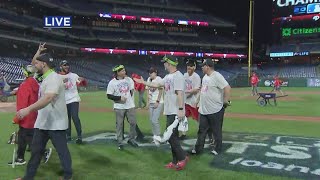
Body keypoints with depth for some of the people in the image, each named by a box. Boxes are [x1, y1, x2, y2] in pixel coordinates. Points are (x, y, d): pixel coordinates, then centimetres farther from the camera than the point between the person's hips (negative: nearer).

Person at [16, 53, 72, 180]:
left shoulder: (54, 77, -19)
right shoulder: (45, 78, 13)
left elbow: (48, 98, -34)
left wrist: (28, 109, -41)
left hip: (55, 123, -10)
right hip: (42, 122, 10)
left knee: (62, 150, 3)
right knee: (35, 149, 17)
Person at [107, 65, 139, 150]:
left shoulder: (129, 80, 5)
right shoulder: (112, 82, -7)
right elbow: (109, 96, -8)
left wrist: (128, 99, 10)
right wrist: (120, 98, -18)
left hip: (130, 106, 4)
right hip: (119, 107, -4)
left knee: (133, 122, 5)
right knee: (119, 125, 3)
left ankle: (131, 139, 24)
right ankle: (120, 142, 15)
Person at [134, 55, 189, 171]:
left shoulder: (178, 76, -14)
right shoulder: (168, 77, 16)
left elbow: (180, 93, -24)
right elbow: (157, 85, 29)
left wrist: (181, 109, -31)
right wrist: (142, 82, 33)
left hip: (175, 112, -10)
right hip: (170, 112, 10)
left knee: (171, 136, -8)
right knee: (172, 136, 12)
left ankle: (182, 157, 6)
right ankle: (175, 162, 19)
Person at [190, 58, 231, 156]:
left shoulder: (217, 76, -17)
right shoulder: (205, 77, 11)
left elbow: (227, 88, -24)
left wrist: (226, 101, -18)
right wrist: (200, 103, 21)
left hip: (215, 110, -8)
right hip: (203, 110, 9)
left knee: (217, 130, 8)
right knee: (202, 130, 13)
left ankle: (217, 148, 23)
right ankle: (198, 148, 22)